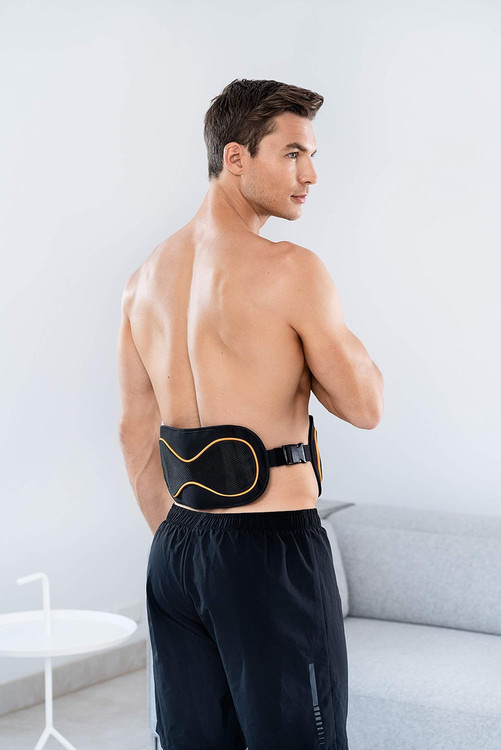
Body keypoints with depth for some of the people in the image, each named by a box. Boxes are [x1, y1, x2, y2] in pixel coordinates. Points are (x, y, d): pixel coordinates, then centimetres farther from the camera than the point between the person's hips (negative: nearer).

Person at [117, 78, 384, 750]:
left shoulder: (146, 278, 8)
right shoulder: (290, 271, -14)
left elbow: (136, 430, 13)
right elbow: (366, 405, -7)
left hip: (177, 548, 7)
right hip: (272, 545, -7)